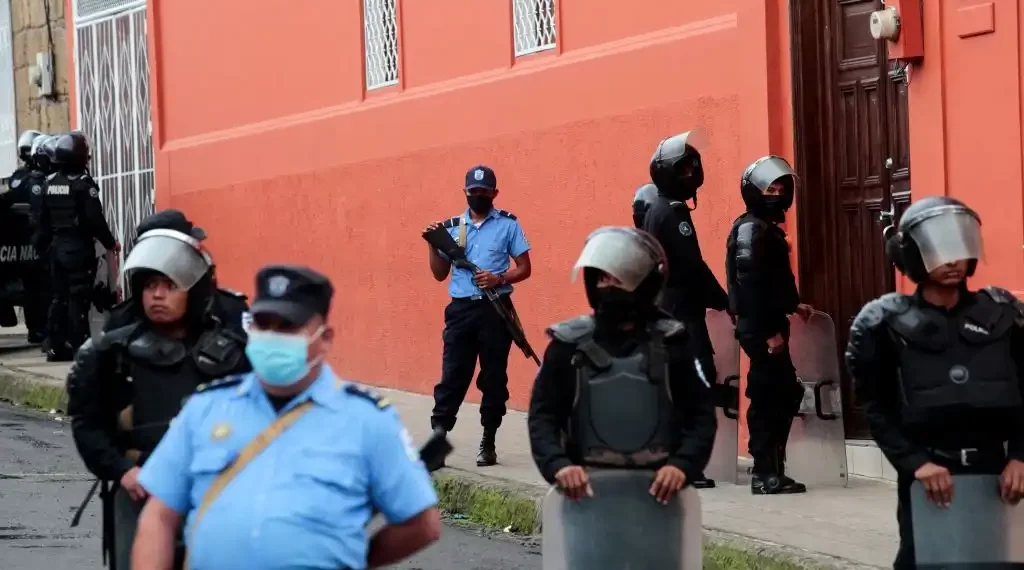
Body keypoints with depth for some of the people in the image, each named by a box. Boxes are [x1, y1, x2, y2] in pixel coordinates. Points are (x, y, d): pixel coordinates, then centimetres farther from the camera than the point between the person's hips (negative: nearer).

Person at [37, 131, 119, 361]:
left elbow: (42, 219, 13)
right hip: (79, 248, -7)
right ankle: (79, 346, -10)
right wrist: (110, 243, -5)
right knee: (79, 297, -6)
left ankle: (57, 347, 12)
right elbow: (95, 219, -16)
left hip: (57, 247, 7)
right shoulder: (83, 183, -14)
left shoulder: (49, 183, 8)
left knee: (59, 296, 11)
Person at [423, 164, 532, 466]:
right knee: (452, 376, -3)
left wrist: (499, 278, -16)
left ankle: (488, 443, 11)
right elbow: (440, 273, 12)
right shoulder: (452, 226, 9)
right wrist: (432, 244, -3)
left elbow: (524, 268, 1)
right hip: (461, 309, 2)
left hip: (495, 309, -2)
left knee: (494, 377, 3)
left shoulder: (508, 224, 2)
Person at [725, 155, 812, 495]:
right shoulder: (751, 229, -13)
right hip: (760, 329, -10)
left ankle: (770, 470, 17)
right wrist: (769, 332, -22)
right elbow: (750, 285, -20)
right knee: (768, 398, -8)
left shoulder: (767, 228, 18)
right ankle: (766, 474, -4)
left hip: (767, 326, 10)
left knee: (784, 394, 12)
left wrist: (793, 305, 18)